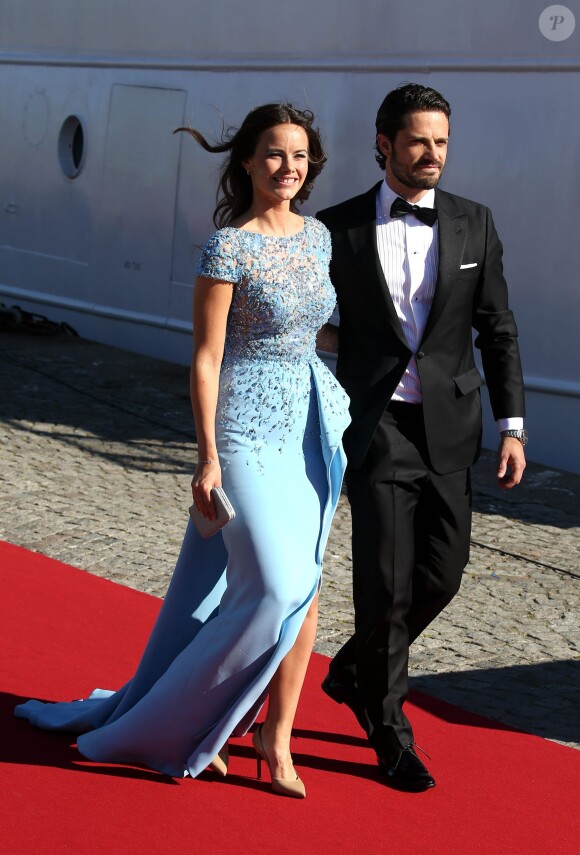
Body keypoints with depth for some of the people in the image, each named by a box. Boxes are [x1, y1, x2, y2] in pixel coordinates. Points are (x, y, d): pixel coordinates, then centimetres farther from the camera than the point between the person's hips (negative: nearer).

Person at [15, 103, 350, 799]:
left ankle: (276, 738, 15)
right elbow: (206, 357, -12)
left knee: (303, 583, 6)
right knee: (275, 588, -11)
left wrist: (337, 422, 18)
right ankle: (179, 721, 9)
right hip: (249, 427, -7)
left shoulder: (317, 236, 9)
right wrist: (208, 455, -14)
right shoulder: (229, 246, -11)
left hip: (315, 421, 7)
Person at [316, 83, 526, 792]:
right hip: (376, 427, -2)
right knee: (388, 581, -2)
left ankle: (356, 673, 32)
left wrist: (511, 425, 1)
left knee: (441, 573, 4)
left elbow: (497, 330, 7)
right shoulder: (339, 227, 0)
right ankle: (389, 729, 17)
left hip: (448, 427, 3)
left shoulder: (474, 225, 6)